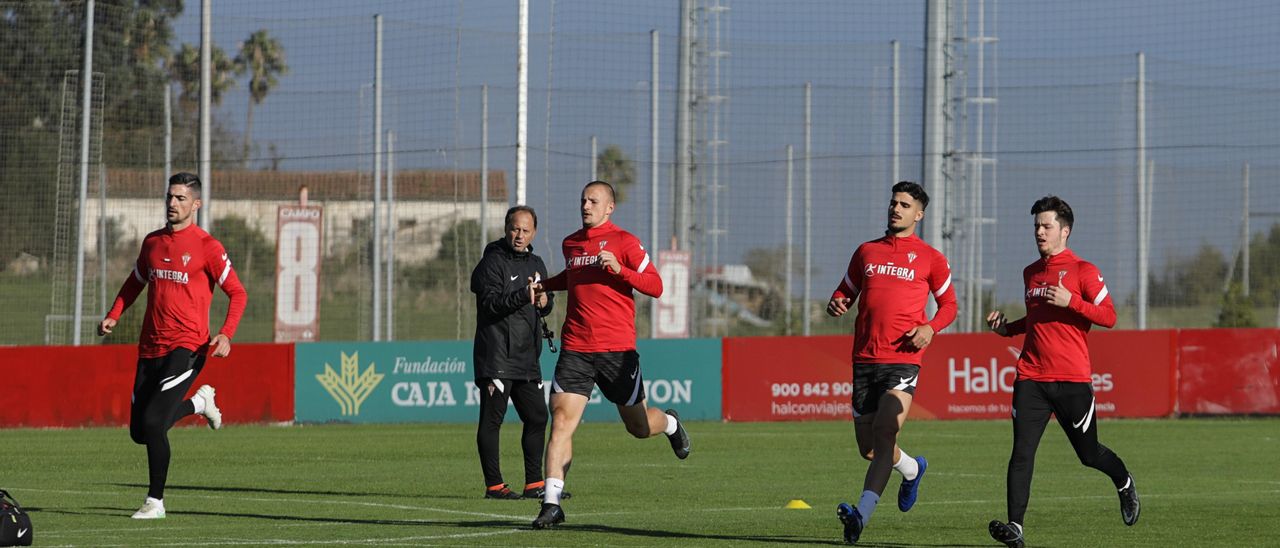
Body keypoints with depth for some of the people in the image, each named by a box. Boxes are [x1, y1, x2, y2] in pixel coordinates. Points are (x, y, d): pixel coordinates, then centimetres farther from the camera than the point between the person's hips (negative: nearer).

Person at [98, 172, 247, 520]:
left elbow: (237, 294, -4)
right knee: (139, 432, 8)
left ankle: (155, 501, -4)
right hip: (150, 348, 7)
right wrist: (113, 315, 11)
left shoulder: (207, 247, -5)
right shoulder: (152, 242, 12)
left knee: (153, 421, -19)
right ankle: (199, 403, 34)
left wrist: (226, 334, -20)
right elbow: (135, 282, 27)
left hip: (187, 347, -7)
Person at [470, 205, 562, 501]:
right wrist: (523, 296, -30)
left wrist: (545, 302, 0)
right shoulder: (493, 262, -6)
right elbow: (490, 303, -18)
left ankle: (534, 484, 14)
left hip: (527, 356, 8)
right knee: (492, 419, -6)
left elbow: (545, 307, 23)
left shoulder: (536, 264, 17)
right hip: (496, 357, -8)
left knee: (537, 418, 8)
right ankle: (493, 485, -4)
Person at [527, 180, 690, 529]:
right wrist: (544, 286, 19)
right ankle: (552, 504, -13)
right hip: (575, 349, 3)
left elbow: (655, 287, -9)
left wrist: (618, 269, -21)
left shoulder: (624, 242, -4)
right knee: (561, 421, -12)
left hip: (617, 349, -3)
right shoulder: (571, 244, 13)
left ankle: (671, 424, 47)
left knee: (638, 427, 10)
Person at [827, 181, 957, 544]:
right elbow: (845, 292, 24)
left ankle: (862, 514, -31)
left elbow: (949, 304, 13)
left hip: (903, 361, -5)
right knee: (868, 449, 9)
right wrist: (836, 304, 0)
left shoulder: (930, 259, 6)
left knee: (884, 436, -22)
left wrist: (931, 327, -8)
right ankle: (912, 469, 41)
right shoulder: (867, 252, 16)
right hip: (865, 360, 5)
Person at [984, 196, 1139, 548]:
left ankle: (1124, 483, 41)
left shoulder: (1082, 271, -2)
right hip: (1031, 377, 4)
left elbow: (1108, 317, -8)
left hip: (1072, 378, -4)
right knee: (1022, 452, -11)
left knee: (1088, 453, 9)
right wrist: (1007, 328, 13)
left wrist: (1070, 300, -19)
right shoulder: (1031, 273, 17)